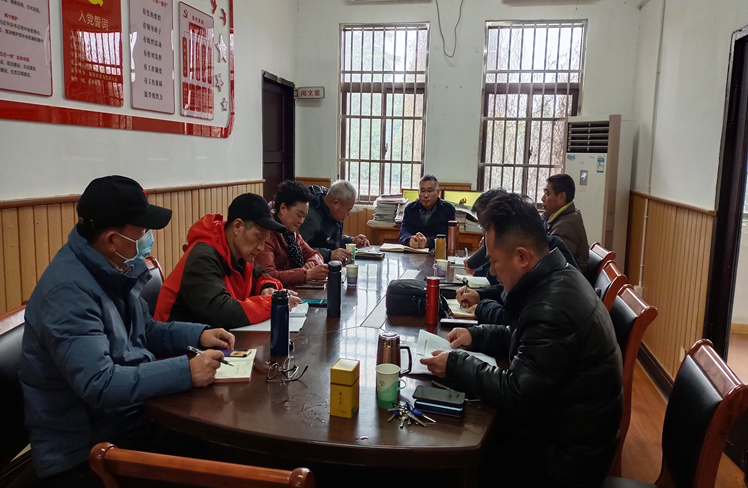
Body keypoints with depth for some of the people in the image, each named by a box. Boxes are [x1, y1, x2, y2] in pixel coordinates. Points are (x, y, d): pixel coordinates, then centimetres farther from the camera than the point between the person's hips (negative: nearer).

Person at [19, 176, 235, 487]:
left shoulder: (114, 269, 4)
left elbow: (143, 332, 17)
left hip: (124, 416, 8)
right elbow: (97, 384, -33)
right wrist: (185, 371, -31)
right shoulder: (69, 290, -25)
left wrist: (199, 335, 2)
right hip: (83, 449, -8)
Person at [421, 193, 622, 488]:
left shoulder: (552, 308, -31)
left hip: (563, 457, -8)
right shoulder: (558, 278, 0)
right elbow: (529, 338, 16)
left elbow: (515, 395, -27)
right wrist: (476, 335, 4)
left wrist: (455, 365, -16)